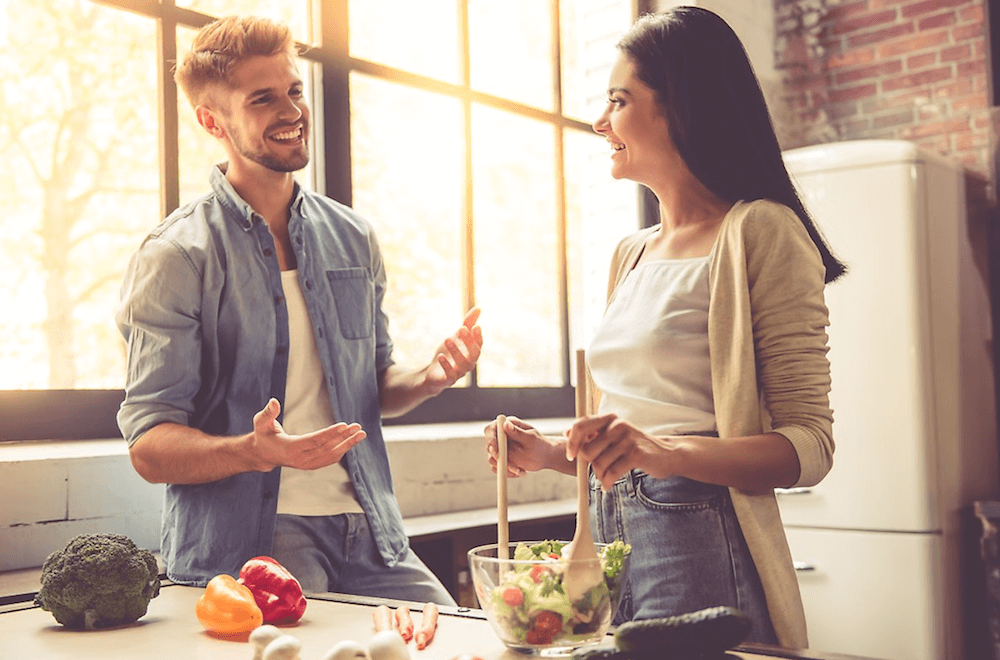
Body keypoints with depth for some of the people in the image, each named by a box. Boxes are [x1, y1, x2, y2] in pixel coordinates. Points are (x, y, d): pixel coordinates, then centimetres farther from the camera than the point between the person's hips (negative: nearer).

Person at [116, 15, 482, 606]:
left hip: (366, 534, 5)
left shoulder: (353, 237, 12)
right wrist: (253, 451, -28)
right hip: (243, 543, -4)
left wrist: (431, 378, -1)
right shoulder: (175, 257, -5)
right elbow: (149, 446, -8)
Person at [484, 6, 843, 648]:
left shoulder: (759, 232, -8)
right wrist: (549, 451, 3)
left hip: (702, 548, -7)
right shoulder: (631, 255, 15)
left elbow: (810, 444, -13)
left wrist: (664, 451, -27)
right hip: (609, 534, 7)